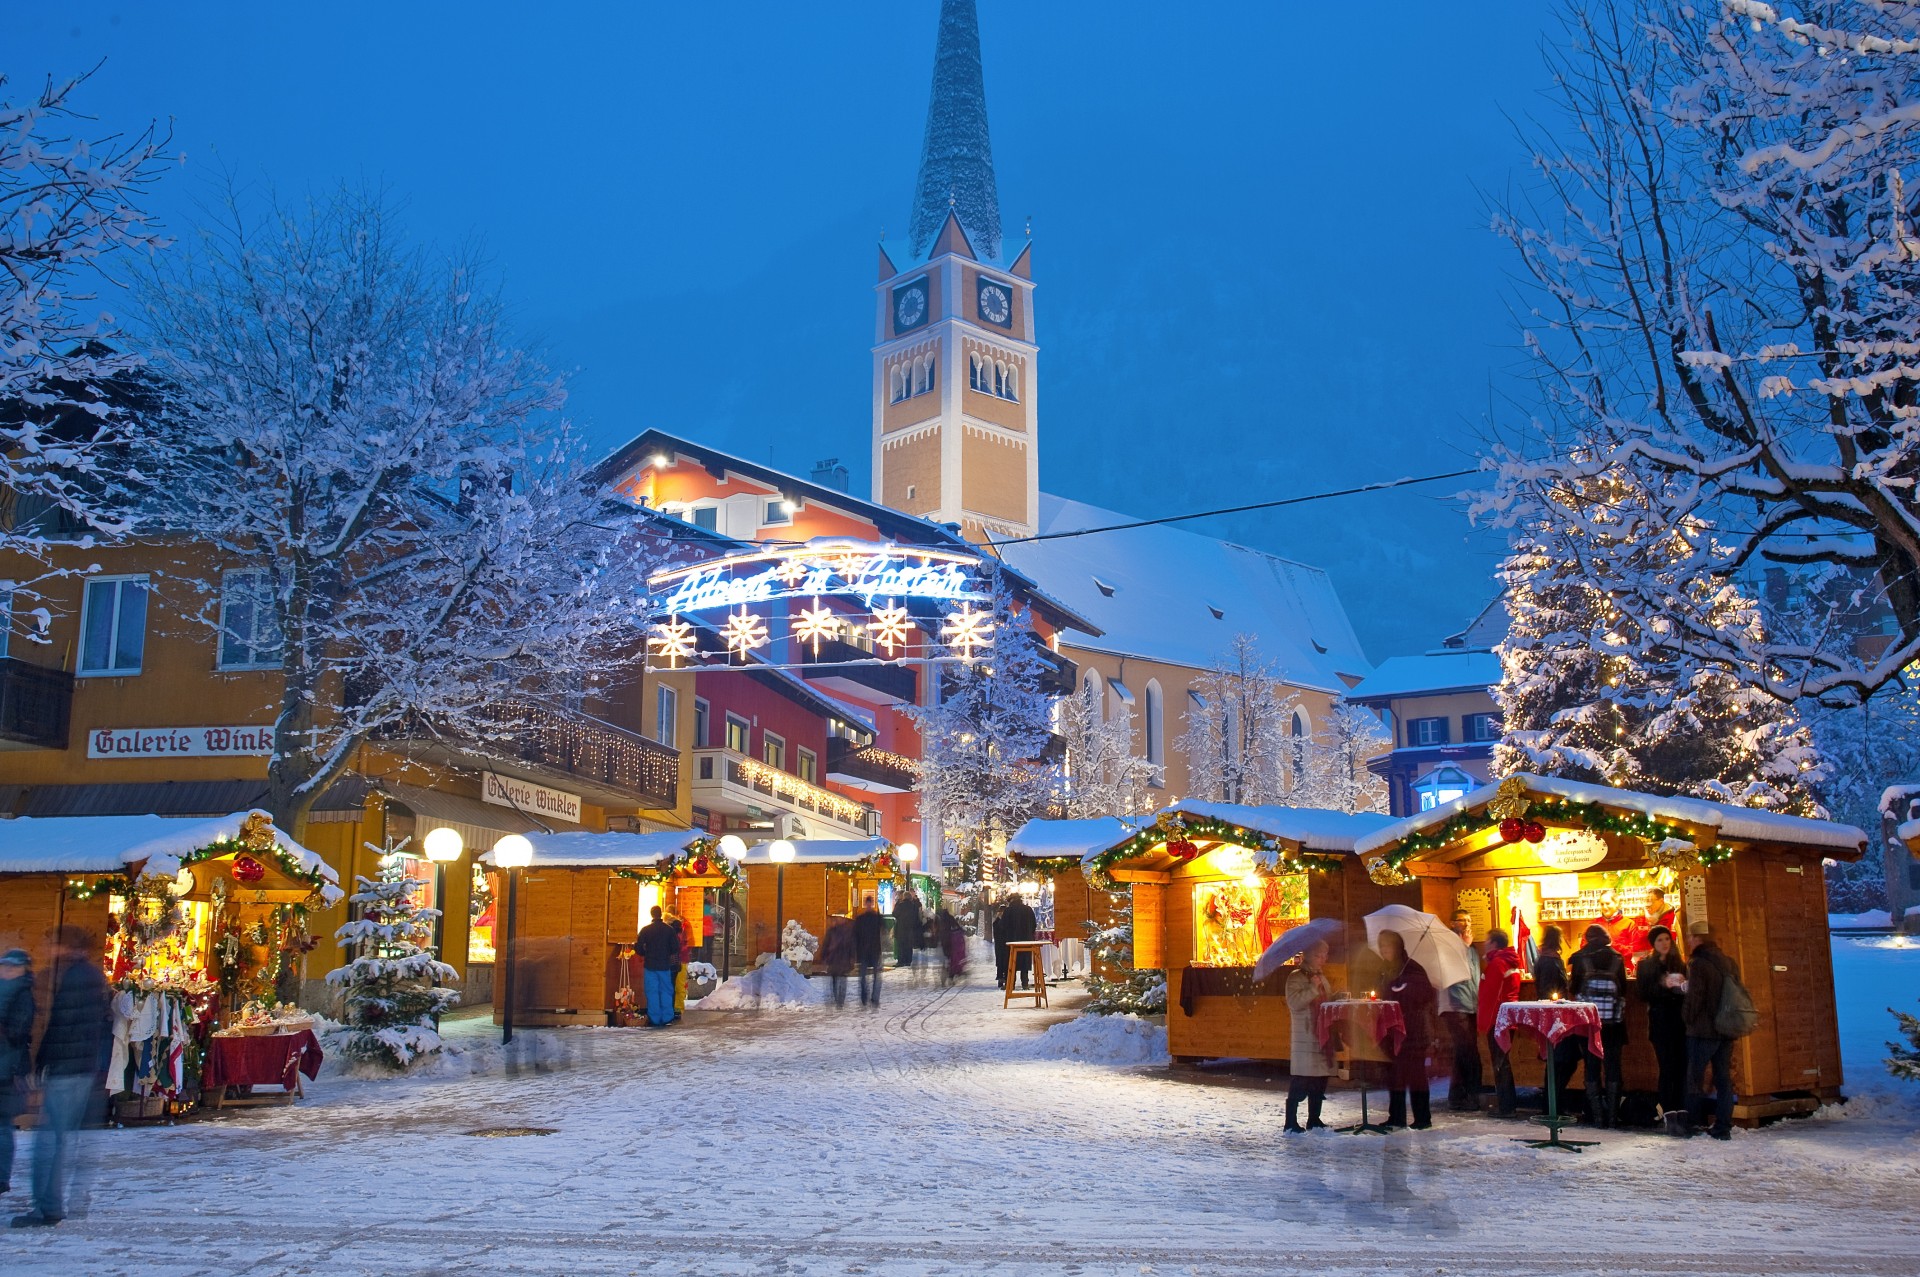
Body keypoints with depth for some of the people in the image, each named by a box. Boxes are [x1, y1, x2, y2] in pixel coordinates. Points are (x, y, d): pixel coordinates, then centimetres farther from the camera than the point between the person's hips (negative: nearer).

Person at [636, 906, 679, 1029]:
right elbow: (675, 948, -1)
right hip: (665, 965, 1)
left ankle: (654, 1019, 1)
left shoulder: (645, 930, -5)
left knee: (652, 992, 3)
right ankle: (666, 1018, 6)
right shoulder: (669, 930, -2)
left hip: (650, 965, -1)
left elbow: (639, 948, -6)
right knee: (666, 991, 9)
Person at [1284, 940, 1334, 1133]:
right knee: (1299, 1084, -8)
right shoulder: (1296, 977, -6)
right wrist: (1313, 988, -21)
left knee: (1319, 1081, 11)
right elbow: (1294, 1002, -20)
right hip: (1304, 1039, -8)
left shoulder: (1322, 978, 18)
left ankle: (1314, 1120, 22)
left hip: (1322, 1036, 8)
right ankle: (1291, 1124, -4)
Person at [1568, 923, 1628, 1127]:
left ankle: (1596, 1116, 3)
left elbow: (1572, 989, 0)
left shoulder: (1579, 958, -2)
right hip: (1613, 1021, 1)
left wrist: (1570, 977, 20)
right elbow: (1624, 990, 6)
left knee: (1592, 1067, 5)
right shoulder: (1616, 958, 1)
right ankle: (1612, 1115, 6)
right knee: (1612, 1067, 7)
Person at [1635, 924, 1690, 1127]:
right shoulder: (1646, 966, 6)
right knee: (1667, 1068, -7)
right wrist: (1664, 985, -14)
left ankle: (1682, 1114, 0)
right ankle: (1669, 1115, -8)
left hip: (1680, 1021, 3)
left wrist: (1683, 986, -6)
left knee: (1682, 1067, -3)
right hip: (1660, 1022, -3)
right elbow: (1643, 994, -3)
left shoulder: (1680, 964, 15)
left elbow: (1688, 991, 16)